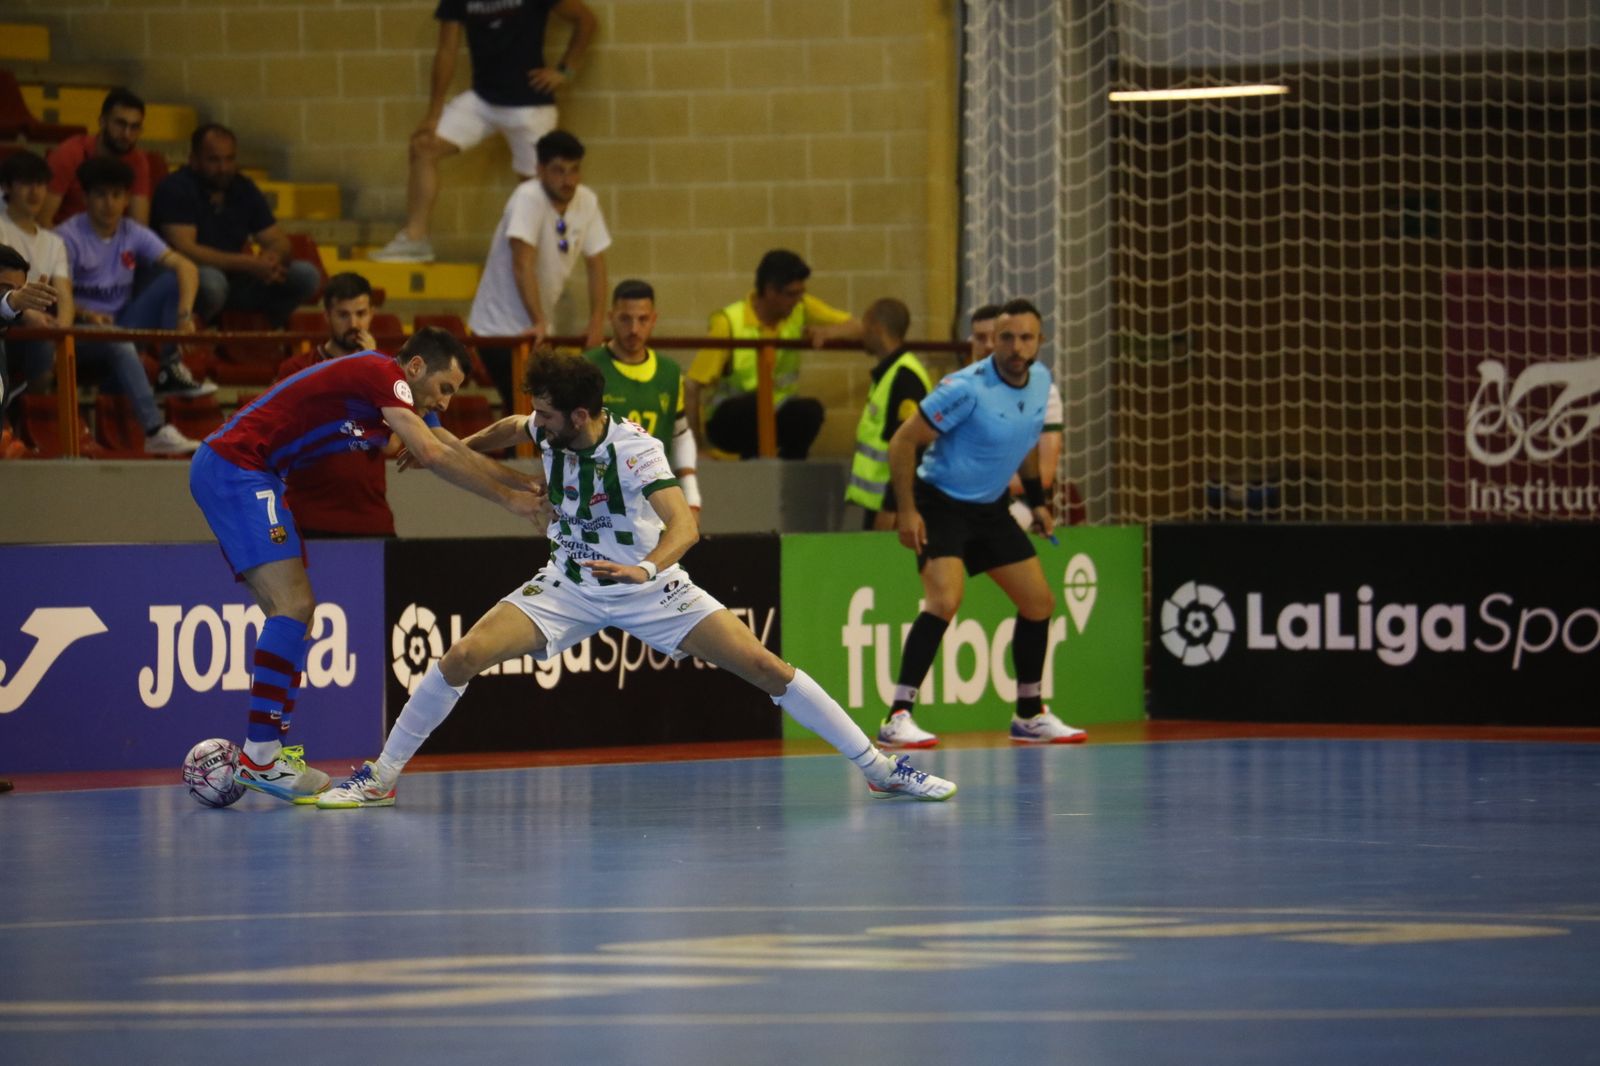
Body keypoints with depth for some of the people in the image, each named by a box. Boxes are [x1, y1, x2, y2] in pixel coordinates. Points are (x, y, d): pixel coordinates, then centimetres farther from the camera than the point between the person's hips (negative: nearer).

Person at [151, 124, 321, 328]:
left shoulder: (244, 190, 8)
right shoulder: (176, 188, -13)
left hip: (234, 281, 6)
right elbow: (184, 249, -24)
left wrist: (273, 257, -21)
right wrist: (248, 263, -30)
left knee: (306, 275, -10)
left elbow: (279, 242, 8)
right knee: (211, 280, -42)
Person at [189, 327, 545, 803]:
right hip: (234, 465, -11)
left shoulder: (388, 392, 17)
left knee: (293, 611, 9)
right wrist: (506, 497, -13)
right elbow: (431, 454, -21)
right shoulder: (382, 374, -13)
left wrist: (531, 487, 22)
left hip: (227, 469, 11)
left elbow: (456, 453, 25)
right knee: (292, 606, -15)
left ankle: (270, 750, 8)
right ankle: (259, 756, -17)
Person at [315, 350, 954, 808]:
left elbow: (684, 524, -40)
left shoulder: (634, 450, -25)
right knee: (462, 657, -15)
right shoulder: (548, 432, -9)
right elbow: (511, 429, 18)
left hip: (649, 589, -4)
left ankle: (878, 768, -2)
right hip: (570, 584, 4)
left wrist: (645, 569, -58)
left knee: (762, 665, -14)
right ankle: (380, 778, -1)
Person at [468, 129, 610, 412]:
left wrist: (597, 322, -5)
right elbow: (523, 266, -27)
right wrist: (539, 323, -32)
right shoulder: (528, 198, -20)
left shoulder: (587, 201, 0)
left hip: (536, 330, 7)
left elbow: (596, 263, 5)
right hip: (500, 328, -7)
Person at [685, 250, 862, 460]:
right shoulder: (728, 323, -18)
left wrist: (826, 332, -25)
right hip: (727, 418, -4)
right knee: (758, 401, -38)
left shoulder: (801, 309, -4)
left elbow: (855, 329, -4)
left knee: (809, 410, -30)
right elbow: (693, 386, -18)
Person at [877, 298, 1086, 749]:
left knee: (1039, 603, 9)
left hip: (990, 508, 8)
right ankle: (897, 718, -24)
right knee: (945, 599, -26)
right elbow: (903, 442, -18)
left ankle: (1030, 714, 25)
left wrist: (1037, 501, 17)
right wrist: (907, 511, -22)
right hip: (941, 504, -8)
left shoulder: (1042, 382, -2)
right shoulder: (967, 388, -24)